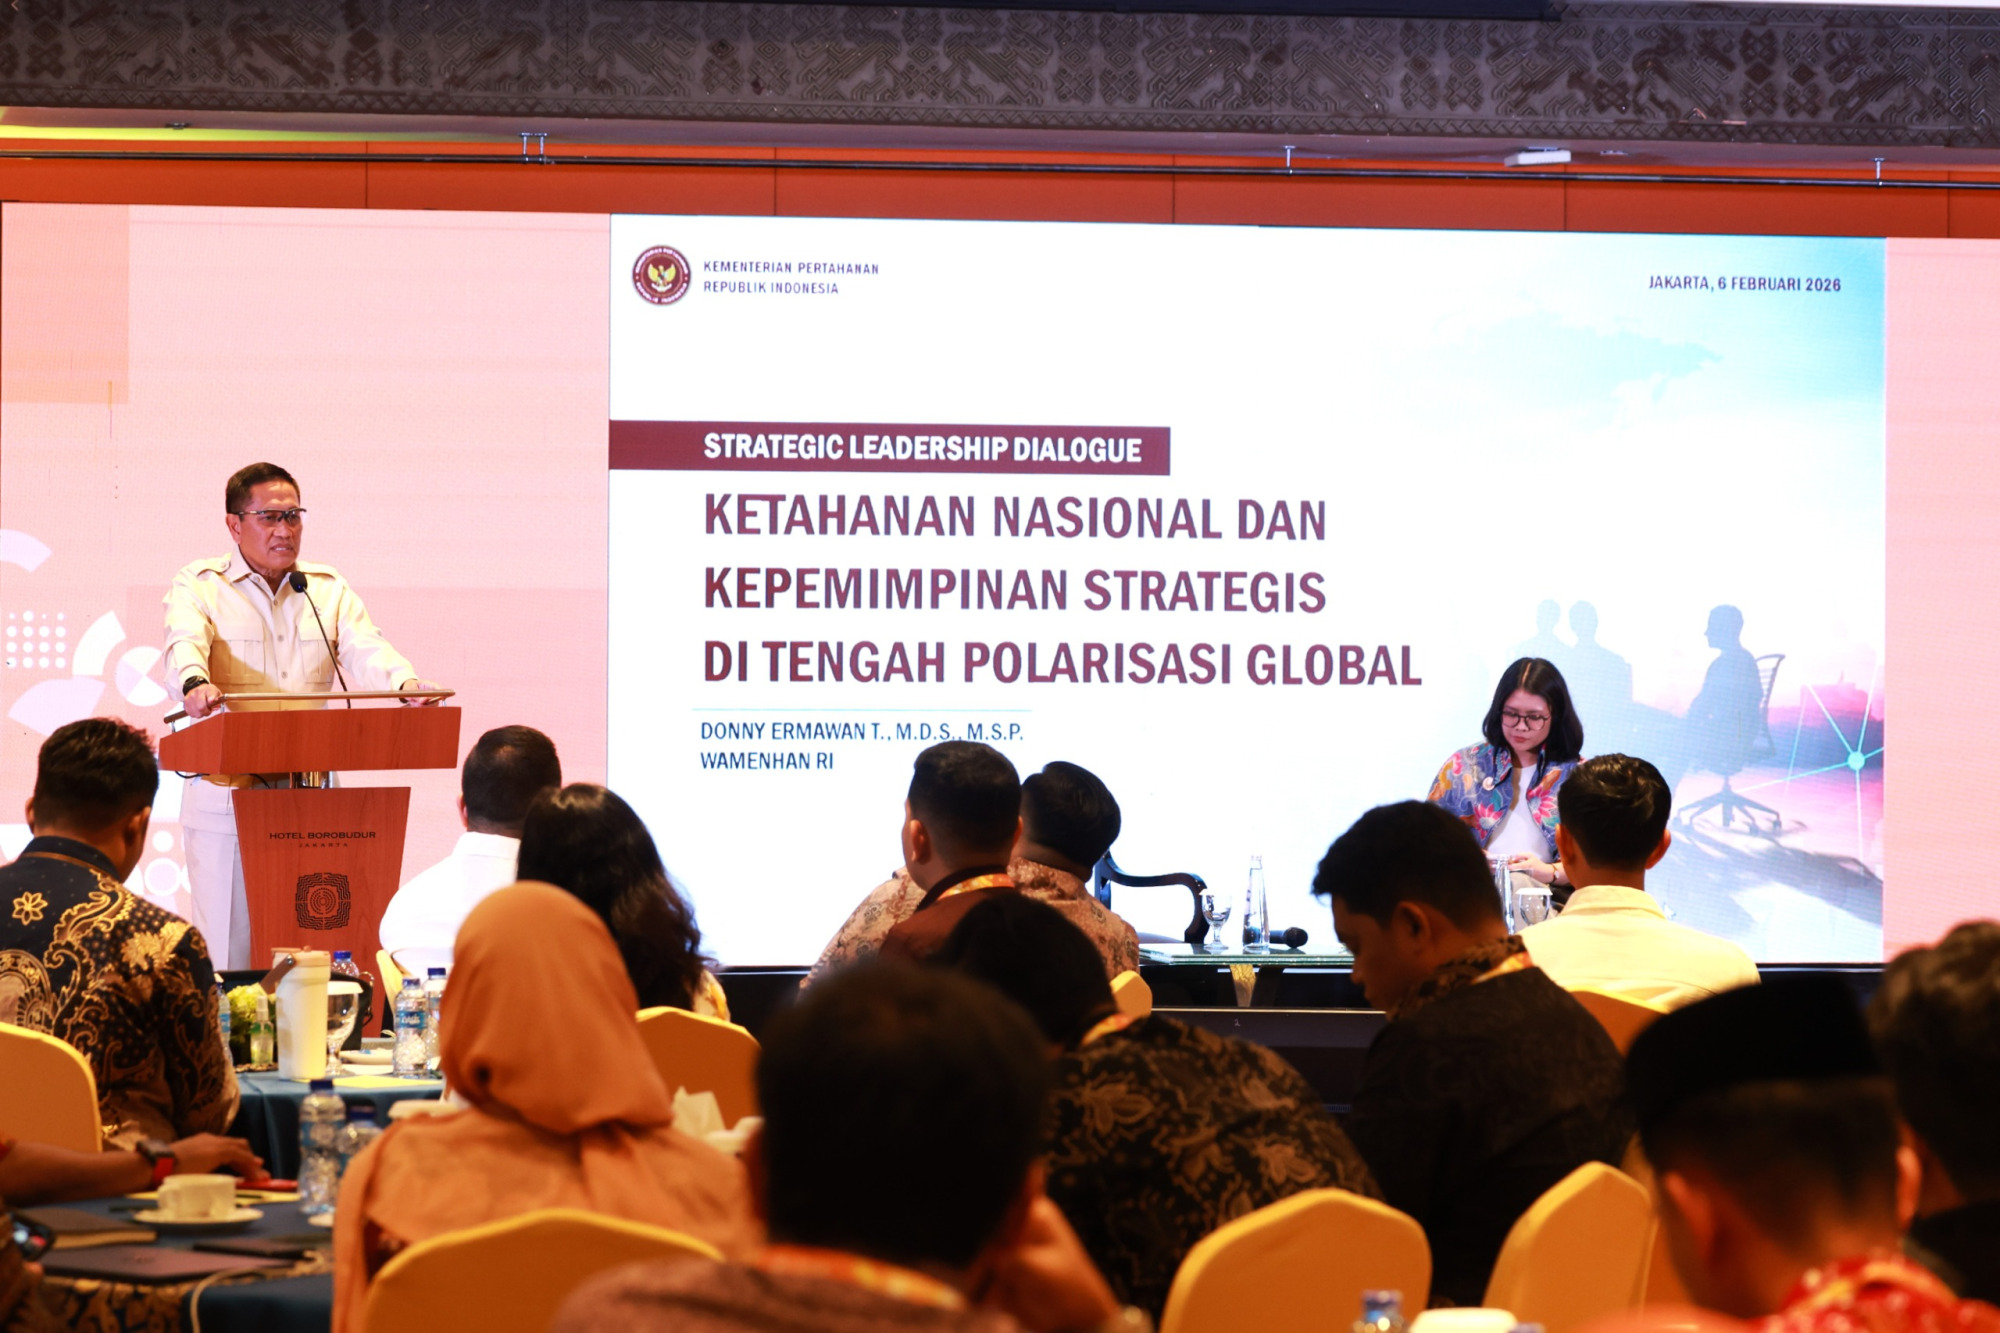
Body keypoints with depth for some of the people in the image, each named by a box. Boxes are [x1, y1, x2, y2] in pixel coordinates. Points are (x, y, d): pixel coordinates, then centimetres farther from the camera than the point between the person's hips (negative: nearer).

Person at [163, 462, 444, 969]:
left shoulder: (329, 590, 15)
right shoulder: (199, 586, 4)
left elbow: (366, 652, 0)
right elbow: (184, 645, -16)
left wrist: (406, 684, -24)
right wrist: (194, 685, -40)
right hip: (225, 797, -3)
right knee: (227, 951, -4)